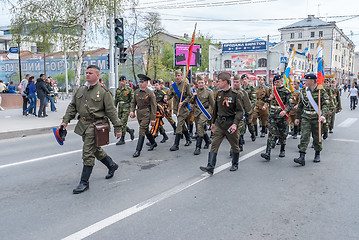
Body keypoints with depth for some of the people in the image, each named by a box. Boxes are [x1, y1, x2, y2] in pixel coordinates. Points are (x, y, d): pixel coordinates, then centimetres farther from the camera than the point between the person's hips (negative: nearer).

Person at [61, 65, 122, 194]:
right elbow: (72, 106, 16)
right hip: (83, 124, 7)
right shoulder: (80, 90, 11)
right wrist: (65, 121, 6)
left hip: (96, 125, -7)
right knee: (96, 149, 19)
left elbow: (111, 111, -8)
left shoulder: (103, 91, -8)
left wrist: (117, 127, -9)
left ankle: (84, 182, 5)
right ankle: (112, 165, 42)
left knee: (88, 154, -6)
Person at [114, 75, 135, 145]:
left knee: (123, 123, -10)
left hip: (126, 108, -6)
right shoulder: (118, 89, 10)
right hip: (120, 108, 6)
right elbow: (116, 100, 17)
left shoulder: (129, 89, -5)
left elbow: (132, 100, -6)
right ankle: (130, 131, 31)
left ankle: (122, 139, -2)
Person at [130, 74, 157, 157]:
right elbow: (133, 102, 15)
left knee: (142, 131, -12)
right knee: (146, 130, 19)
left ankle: (138, 150, -10)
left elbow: (154, 106, -11)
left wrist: (153, 119, -14)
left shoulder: (150, 93, -11)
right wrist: (132, 111, -3)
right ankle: (153, 143, 40)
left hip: (146, 114, -6)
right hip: (139, 114, 7)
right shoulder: (136, 92, 5)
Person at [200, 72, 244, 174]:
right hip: (219, 123, 4)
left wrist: (235, 124, -23)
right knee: (214, 145, -5)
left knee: (234, 146, 12)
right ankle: (210, 167, -7)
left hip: (230, 123, -4)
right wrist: (213, 122, 19)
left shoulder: (234, 94, -11)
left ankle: (235, 164, 32)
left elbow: (240, 111, -12)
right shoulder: (219, 93, 6)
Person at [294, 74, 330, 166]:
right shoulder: (304, 91, 9)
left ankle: (317, 155, 29)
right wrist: (298, 117, 14)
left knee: (317, 137, 9)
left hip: (317, 117, -2)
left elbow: (326, 104, -11)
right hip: (305, 117, 2)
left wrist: (323, 115, -27)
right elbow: (300, 105, 16)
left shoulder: (321, 91, -4)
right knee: (304, 136, -9)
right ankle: (302, 158, -14)